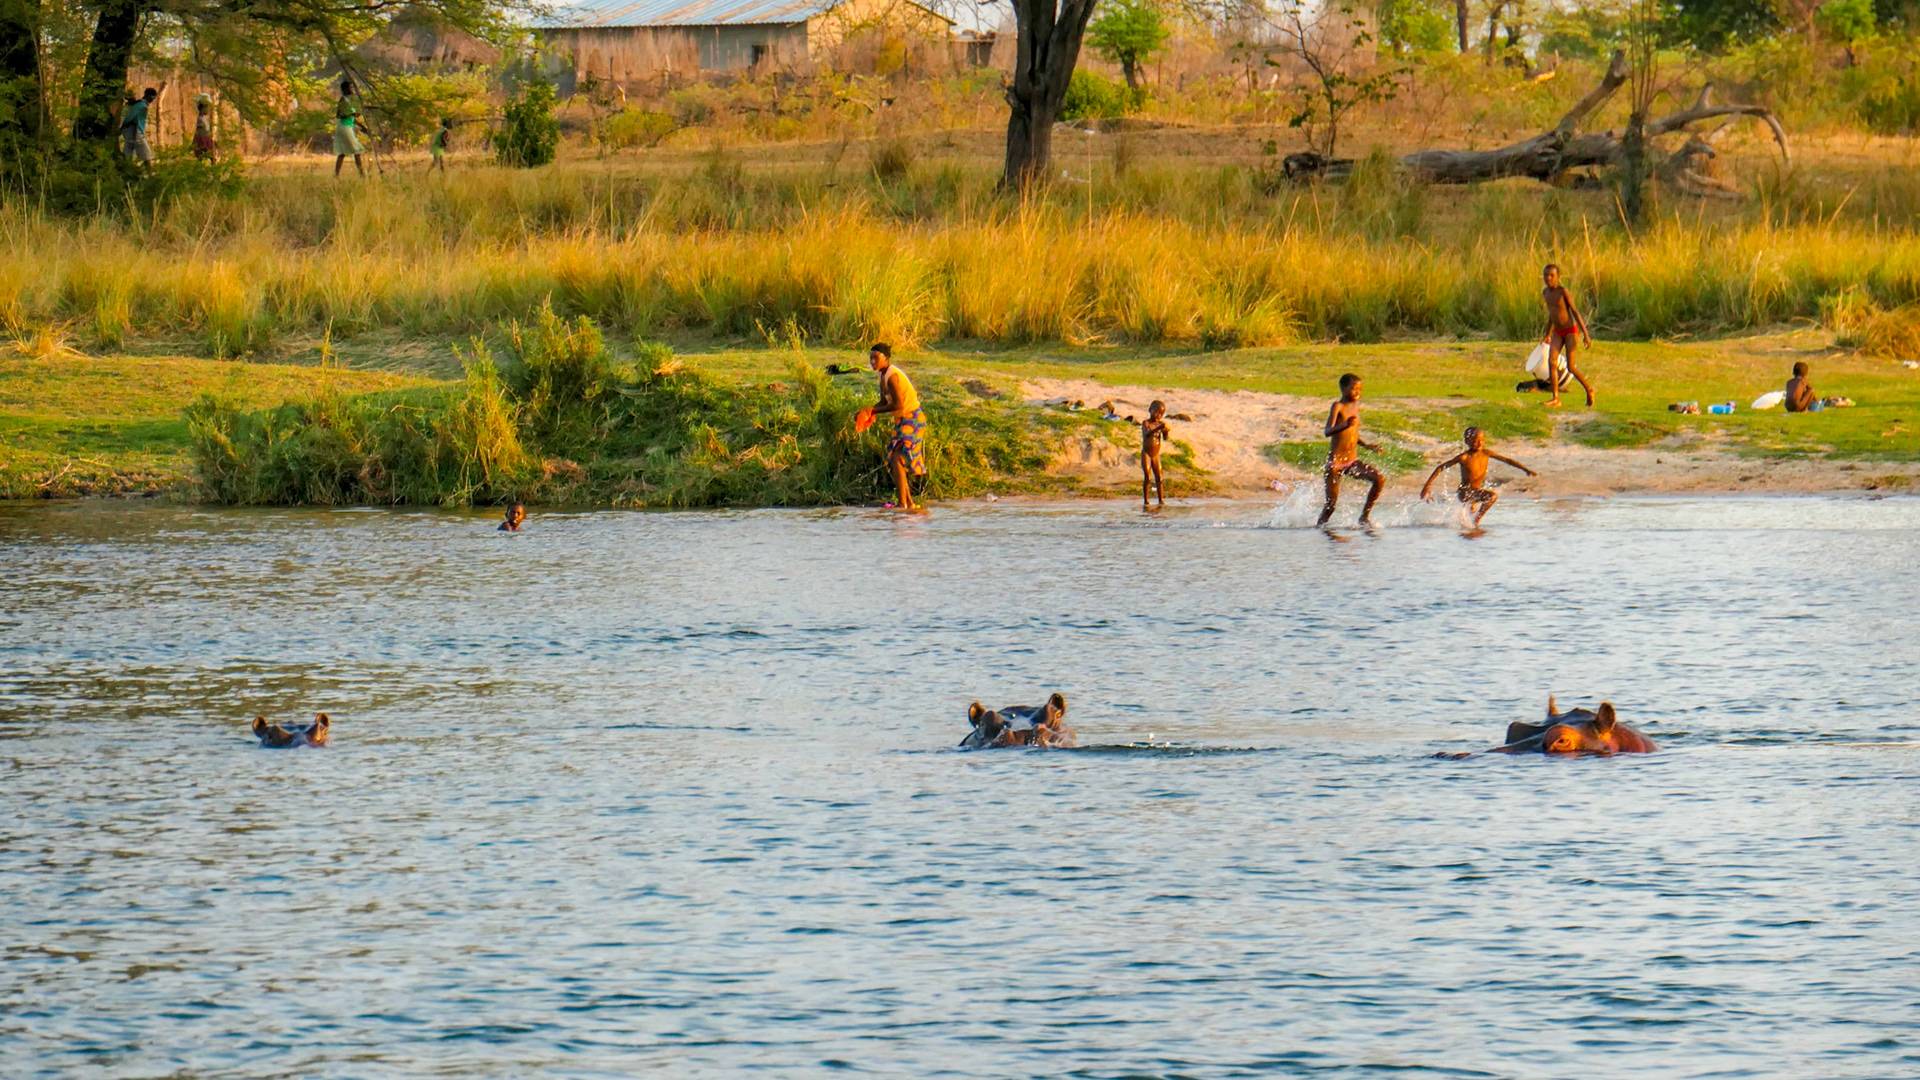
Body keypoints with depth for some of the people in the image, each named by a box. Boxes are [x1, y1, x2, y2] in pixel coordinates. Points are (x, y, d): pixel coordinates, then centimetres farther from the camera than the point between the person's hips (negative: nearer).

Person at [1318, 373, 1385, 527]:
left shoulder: (1356, 406, 10)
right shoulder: (1338, 407, -12)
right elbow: (1328, 432, -27)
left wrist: (1367, 445, 13)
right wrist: (1345, 425, -44)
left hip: (1353, 462, 6)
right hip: (1335, 462, -6)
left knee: (1379, 480, -13)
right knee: (1331, 504, -7)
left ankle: (1365, 516, -1)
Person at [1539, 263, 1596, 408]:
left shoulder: (1563, 291, -16)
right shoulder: (1545, 292, 5)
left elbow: (1575, 312, -15)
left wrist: (1586, 335, -17)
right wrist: (1548, 334, 29)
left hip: (1571, 331, -6)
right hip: (1557, 332, 6)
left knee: (1571, 367, -7)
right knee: (1551, 362, -13)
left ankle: (1589, 389, 18)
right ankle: (1556, 398, -12)